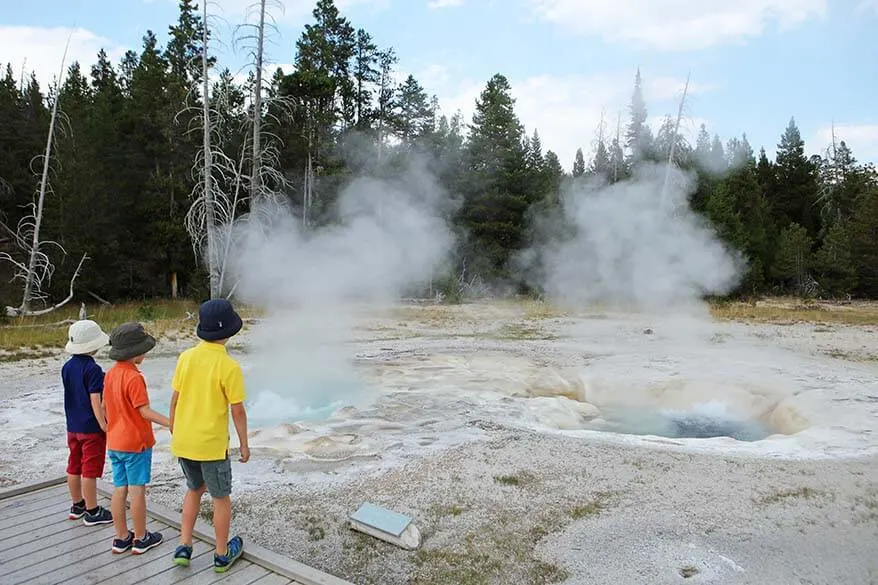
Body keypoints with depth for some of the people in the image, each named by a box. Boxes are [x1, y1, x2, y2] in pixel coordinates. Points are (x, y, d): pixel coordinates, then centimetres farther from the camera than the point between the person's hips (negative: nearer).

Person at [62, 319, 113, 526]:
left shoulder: (67, 367, 4)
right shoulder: (93, 369, -20)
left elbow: (73, 394, 12)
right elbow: (95, 401, -22)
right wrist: (104, 425, -17)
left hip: (72, 426, 8)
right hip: (91, 428, -8)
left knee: (74, 468, 17)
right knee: (90, 470, 1)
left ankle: (77, 505, 32)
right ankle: (92, 512, 11)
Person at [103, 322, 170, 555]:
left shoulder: (110, 374, 5)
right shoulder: (134, 378, -20)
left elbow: (106, 408, 13)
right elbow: (144, 411, -22)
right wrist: (170, 423, -24)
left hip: (114, 442, 8)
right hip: (136, 442, -8)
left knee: (119, 489, 12)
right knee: (137, 490, 3)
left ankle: (121, 538, 22)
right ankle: (141, 539, 14)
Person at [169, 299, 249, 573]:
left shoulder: (186, 357, -6)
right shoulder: (229, 367, -20)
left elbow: (174, 399, 2)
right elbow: (237, 410, -15)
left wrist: (173, 431, 17)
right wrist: (244, 444, -2)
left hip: (183, 440, 5)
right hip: (212, 444, -5)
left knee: (195, 489, 26)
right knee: (221, 497, 13)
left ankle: (184, 547, 27)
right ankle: (222, 555, 27)